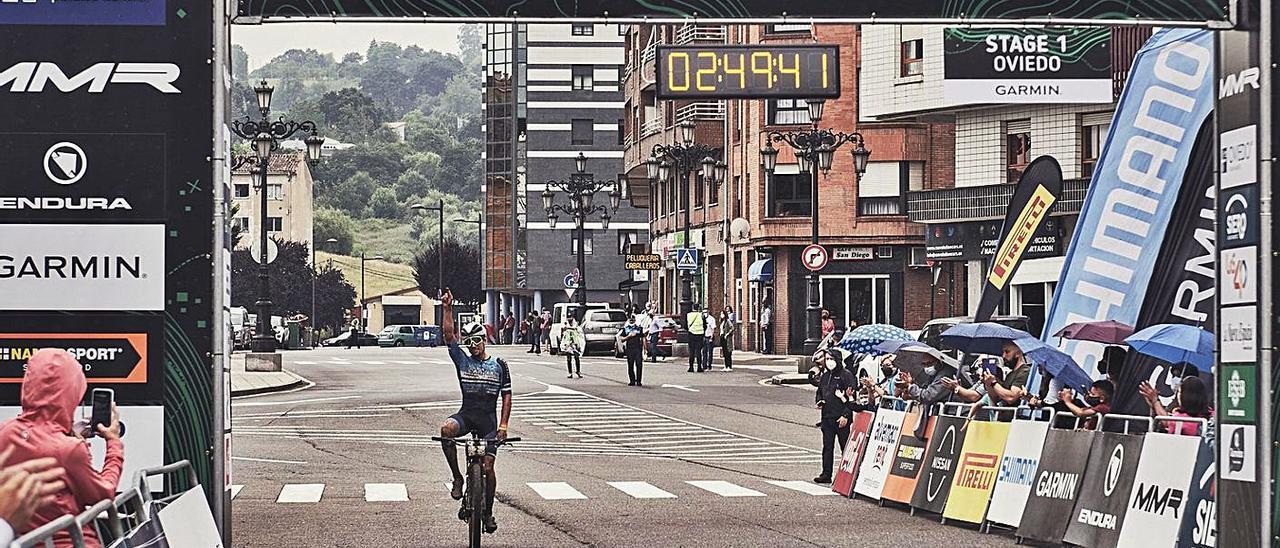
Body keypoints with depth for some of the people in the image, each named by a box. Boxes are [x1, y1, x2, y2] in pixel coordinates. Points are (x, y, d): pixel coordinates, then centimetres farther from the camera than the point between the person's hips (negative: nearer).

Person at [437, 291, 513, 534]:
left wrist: (504, 424, -6)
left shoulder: (499, 365, 3)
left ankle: (488, 512, 13)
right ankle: (457, 478, -19)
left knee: (488, 467, -5)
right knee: (446, 429, -34)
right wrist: (448, 309, -17)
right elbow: (449, 335, -7)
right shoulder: (462, 360, 5)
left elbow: (506, 395, 3)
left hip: (488, 419, -1)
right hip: (466, 414, 1)